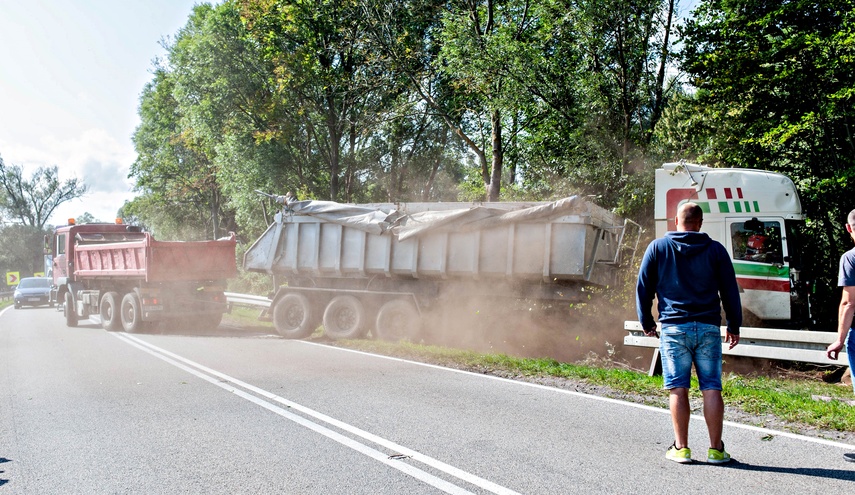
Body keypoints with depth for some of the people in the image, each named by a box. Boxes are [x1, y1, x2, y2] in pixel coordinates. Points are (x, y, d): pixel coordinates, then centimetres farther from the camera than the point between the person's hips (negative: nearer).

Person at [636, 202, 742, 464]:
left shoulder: (658, 247, 5)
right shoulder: (716, 249, 7)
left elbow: (643, 287, 6)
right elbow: (730, 291, 9)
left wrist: (646, 322, 16)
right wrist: (734, 326, 17)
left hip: (674, 327, -1)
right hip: (708, 327, 1)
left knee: (678, 389, 2)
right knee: (712, 388, 4)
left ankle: (681, 448, 5)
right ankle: (716, 449, 7)